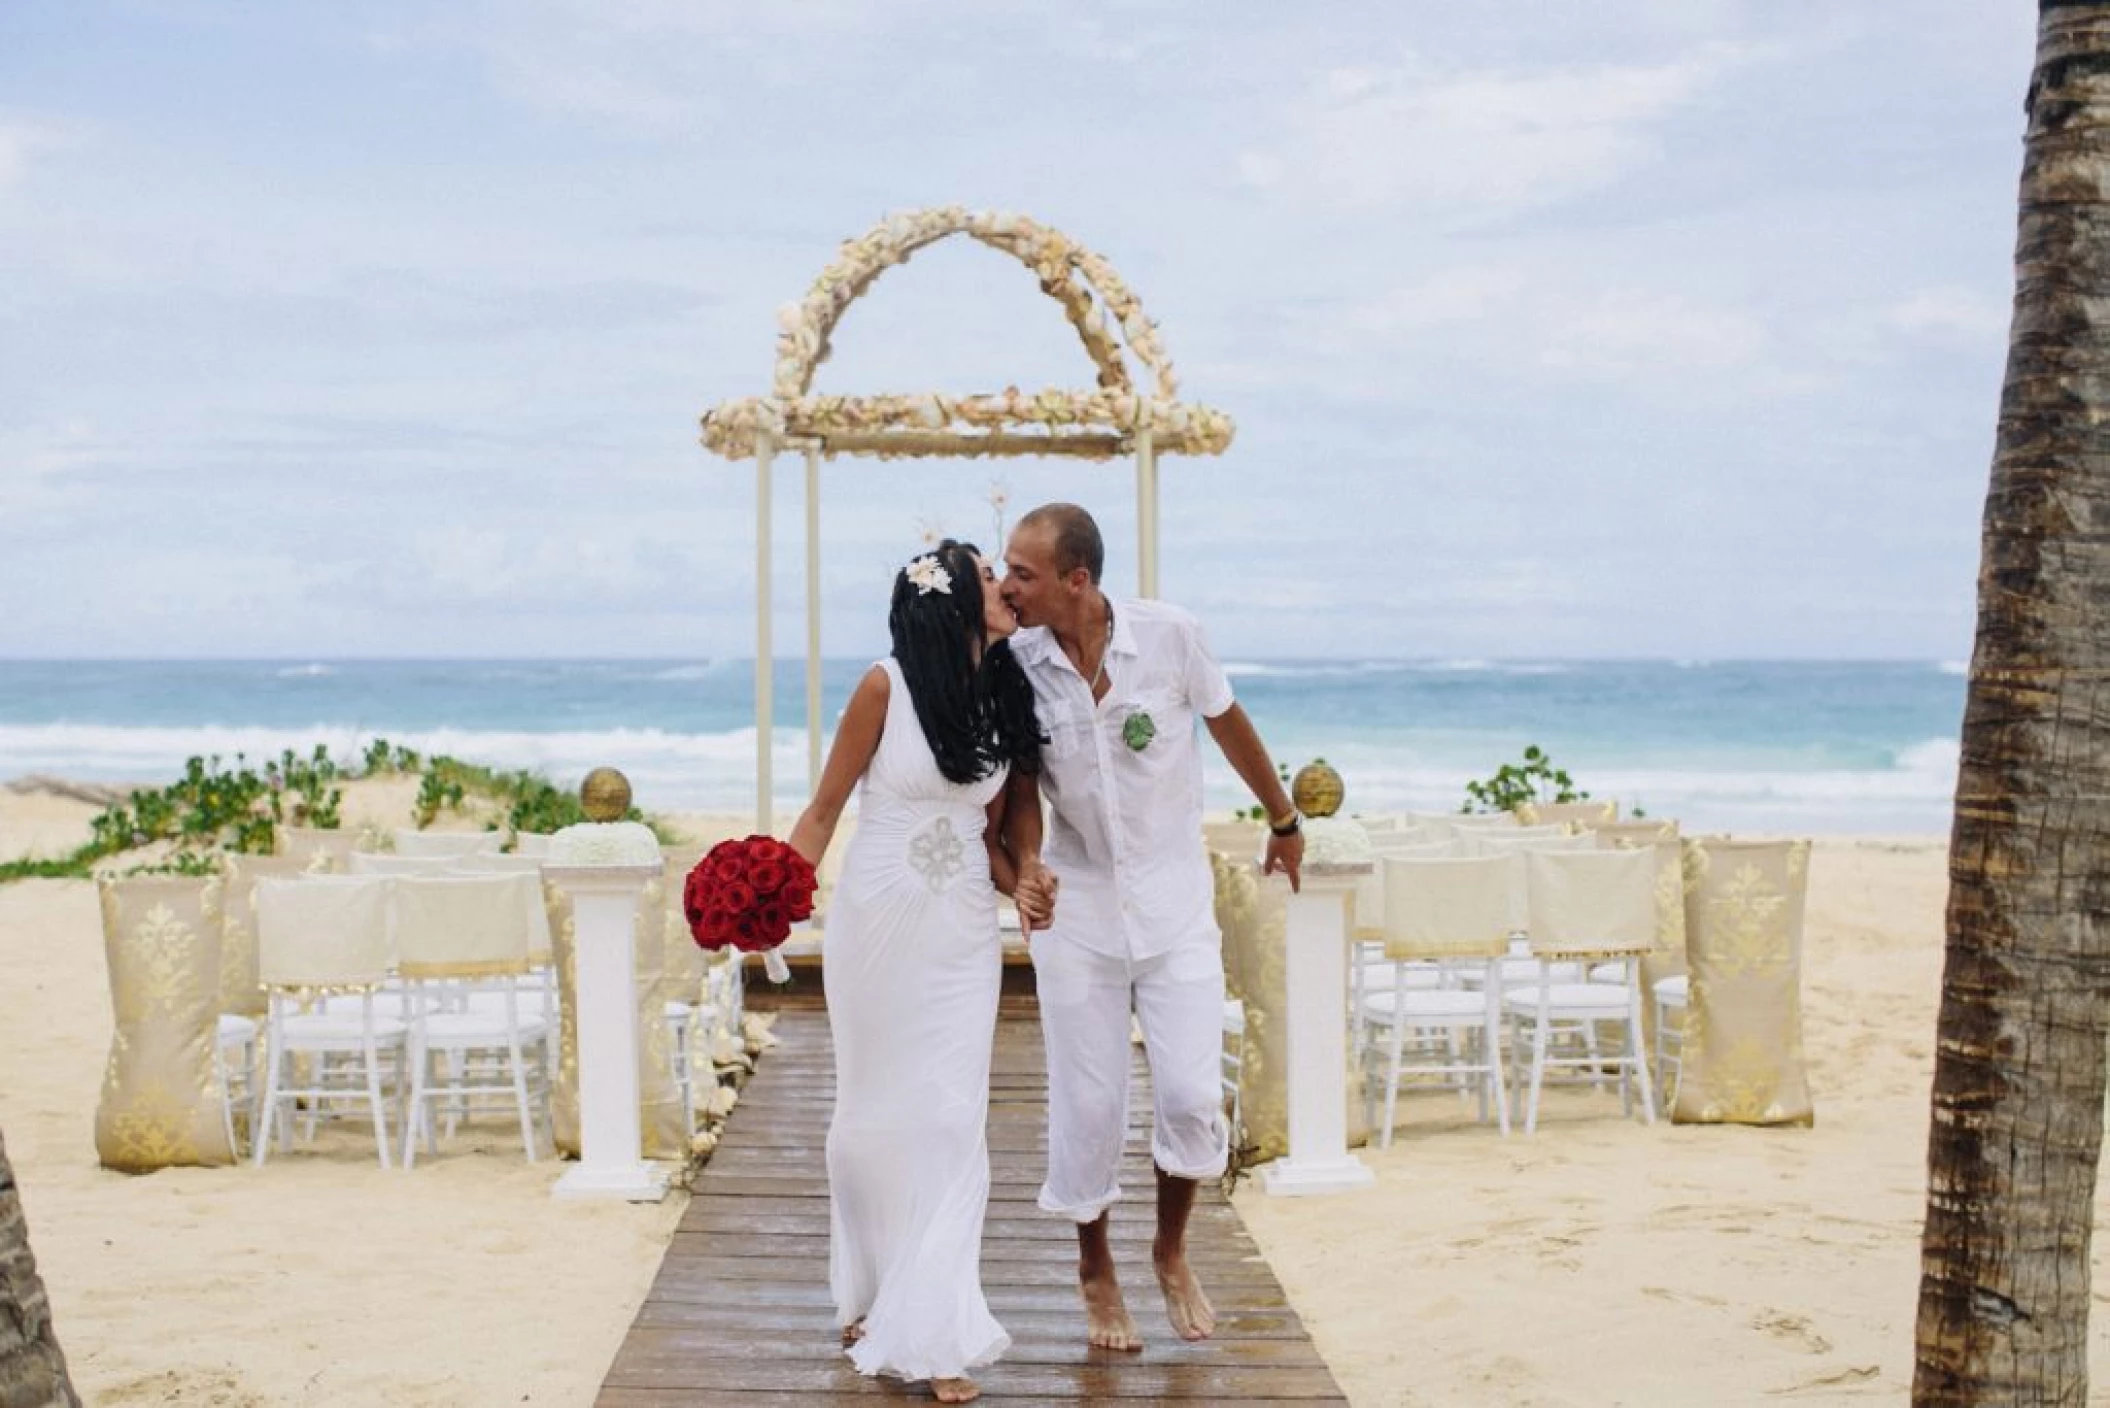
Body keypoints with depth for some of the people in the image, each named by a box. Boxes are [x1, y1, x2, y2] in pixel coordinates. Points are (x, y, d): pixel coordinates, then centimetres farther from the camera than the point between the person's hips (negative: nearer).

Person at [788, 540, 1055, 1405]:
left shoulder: (1007, 698, 3)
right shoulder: (887, 687, -11)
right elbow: (823, 812, -6)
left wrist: (1019, 887, -6)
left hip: (962, 935, 3)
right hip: (877, 927, -3)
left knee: (950, 1123, -1)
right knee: (874, 1116, 9)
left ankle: (932, 1332, 4)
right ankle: (866, 1297, 28)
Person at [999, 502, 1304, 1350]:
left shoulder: (1167, 635, -13)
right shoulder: (1015, 666, -11)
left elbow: (1228, 724, 4)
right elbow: (1017, 783, -2)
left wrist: (1283, 820, 17)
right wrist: (1026, 862, -23)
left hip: (1176, 904, 0)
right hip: (1077, 907, 0)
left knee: (1192, 1097, -5)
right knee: (1089, 1104, 4)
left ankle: (1171, 1253, 24)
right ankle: (1096, 1272, 28)